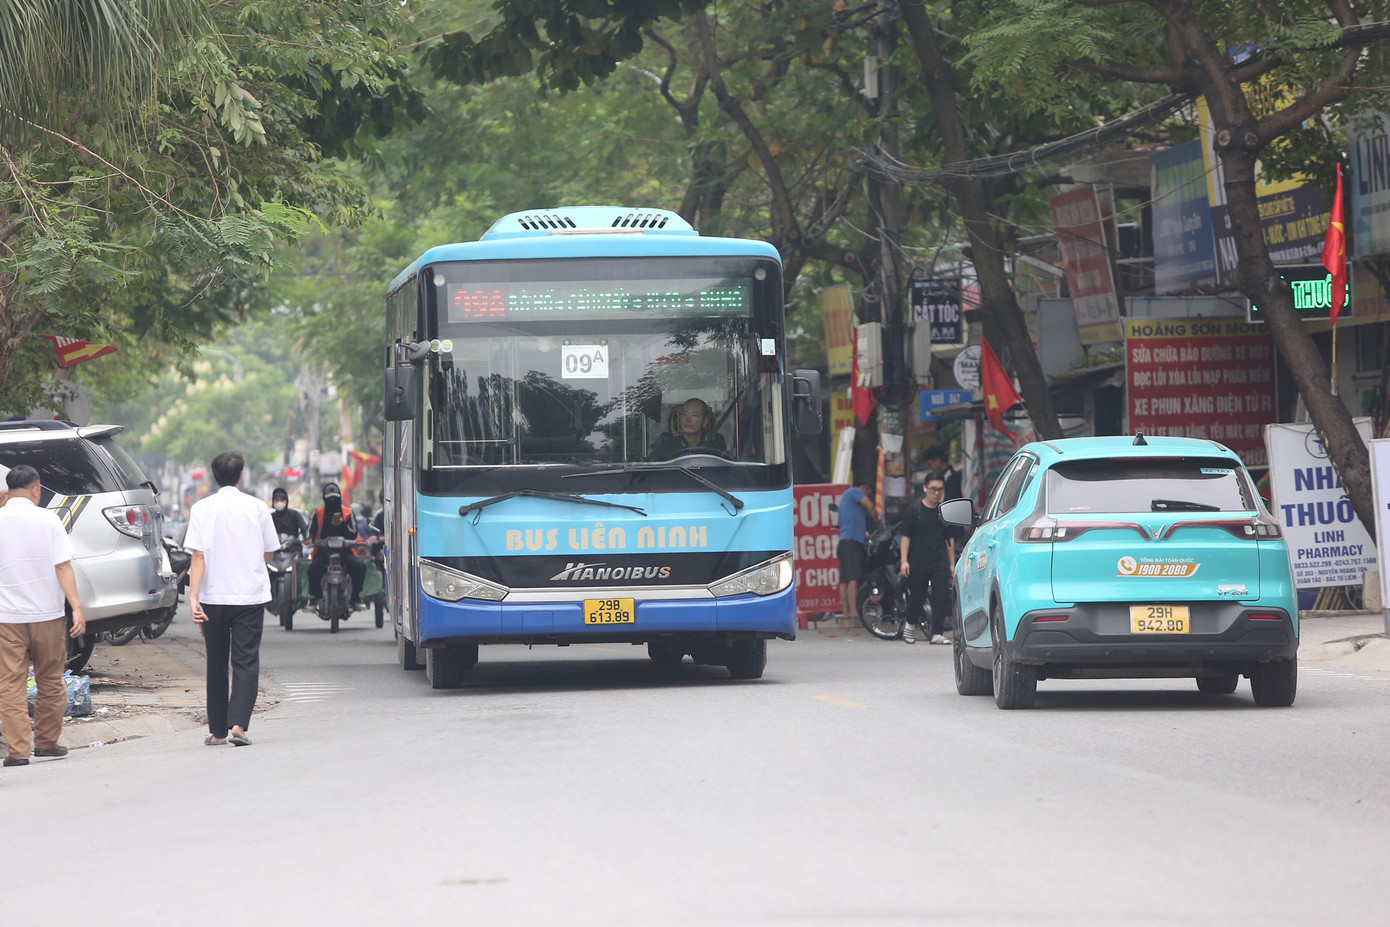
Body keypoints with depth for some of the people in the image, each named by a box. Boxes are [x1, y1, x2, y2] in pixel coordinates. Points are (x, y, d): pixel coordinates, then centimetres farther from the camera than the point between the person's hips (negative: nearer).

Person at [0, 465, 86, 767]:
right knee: (50, 682, 14)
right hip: (46, 614, 0)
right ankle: (46, 742, 22)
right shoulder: (47, 520, -6)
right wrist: (76, 607, -11)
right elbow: (63, 566, -10)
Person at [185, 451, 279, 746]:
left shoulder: (201, 509, -3)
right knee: (246, 662, -1)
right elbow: (268, 554, 8)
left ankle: (218, 731, 14)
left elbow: (198, 556, -10)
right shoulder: (257, 507, 0)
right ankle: (238, 724, -17)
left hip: (213, 597, 1)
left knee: (216, 664, 11)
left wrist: (193, 597, -13)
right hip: (250, 596, -1)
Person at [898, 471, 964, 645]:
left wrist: (952, 564, 11)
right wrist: (904, 560, -8)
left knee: (941, 596, -9)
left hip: (940, 563, 2)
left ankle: (937, 633, -6)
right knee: (917, 596, 7)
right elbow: (906, 536, 0)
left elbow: (950, 539, 13)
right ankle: (909, 623, 34)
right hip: (918, 563, -2)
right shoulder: (915, 511, 0)